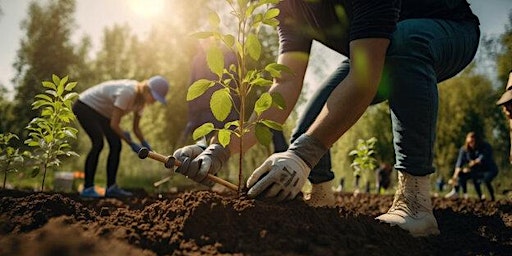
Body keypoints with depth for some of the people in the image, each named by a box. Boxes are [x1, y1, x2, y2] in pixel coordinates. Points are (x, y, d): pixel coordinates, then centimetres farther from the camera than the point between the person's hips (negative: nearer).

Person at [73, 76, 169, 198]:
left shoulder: (142, 99, -8)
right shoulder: (127, 92, -34)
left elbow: (136, 128, 0)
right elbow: (114, 124, -32)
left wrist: (145, 145, -16)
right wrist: (131, 144, -26)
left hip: (101, 111, 9)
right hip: (85, 105, -9)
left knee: (116, 145, -3)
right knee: (98, 143, -25)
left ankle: (111, 187, 2)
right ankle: (87, 188, -17)